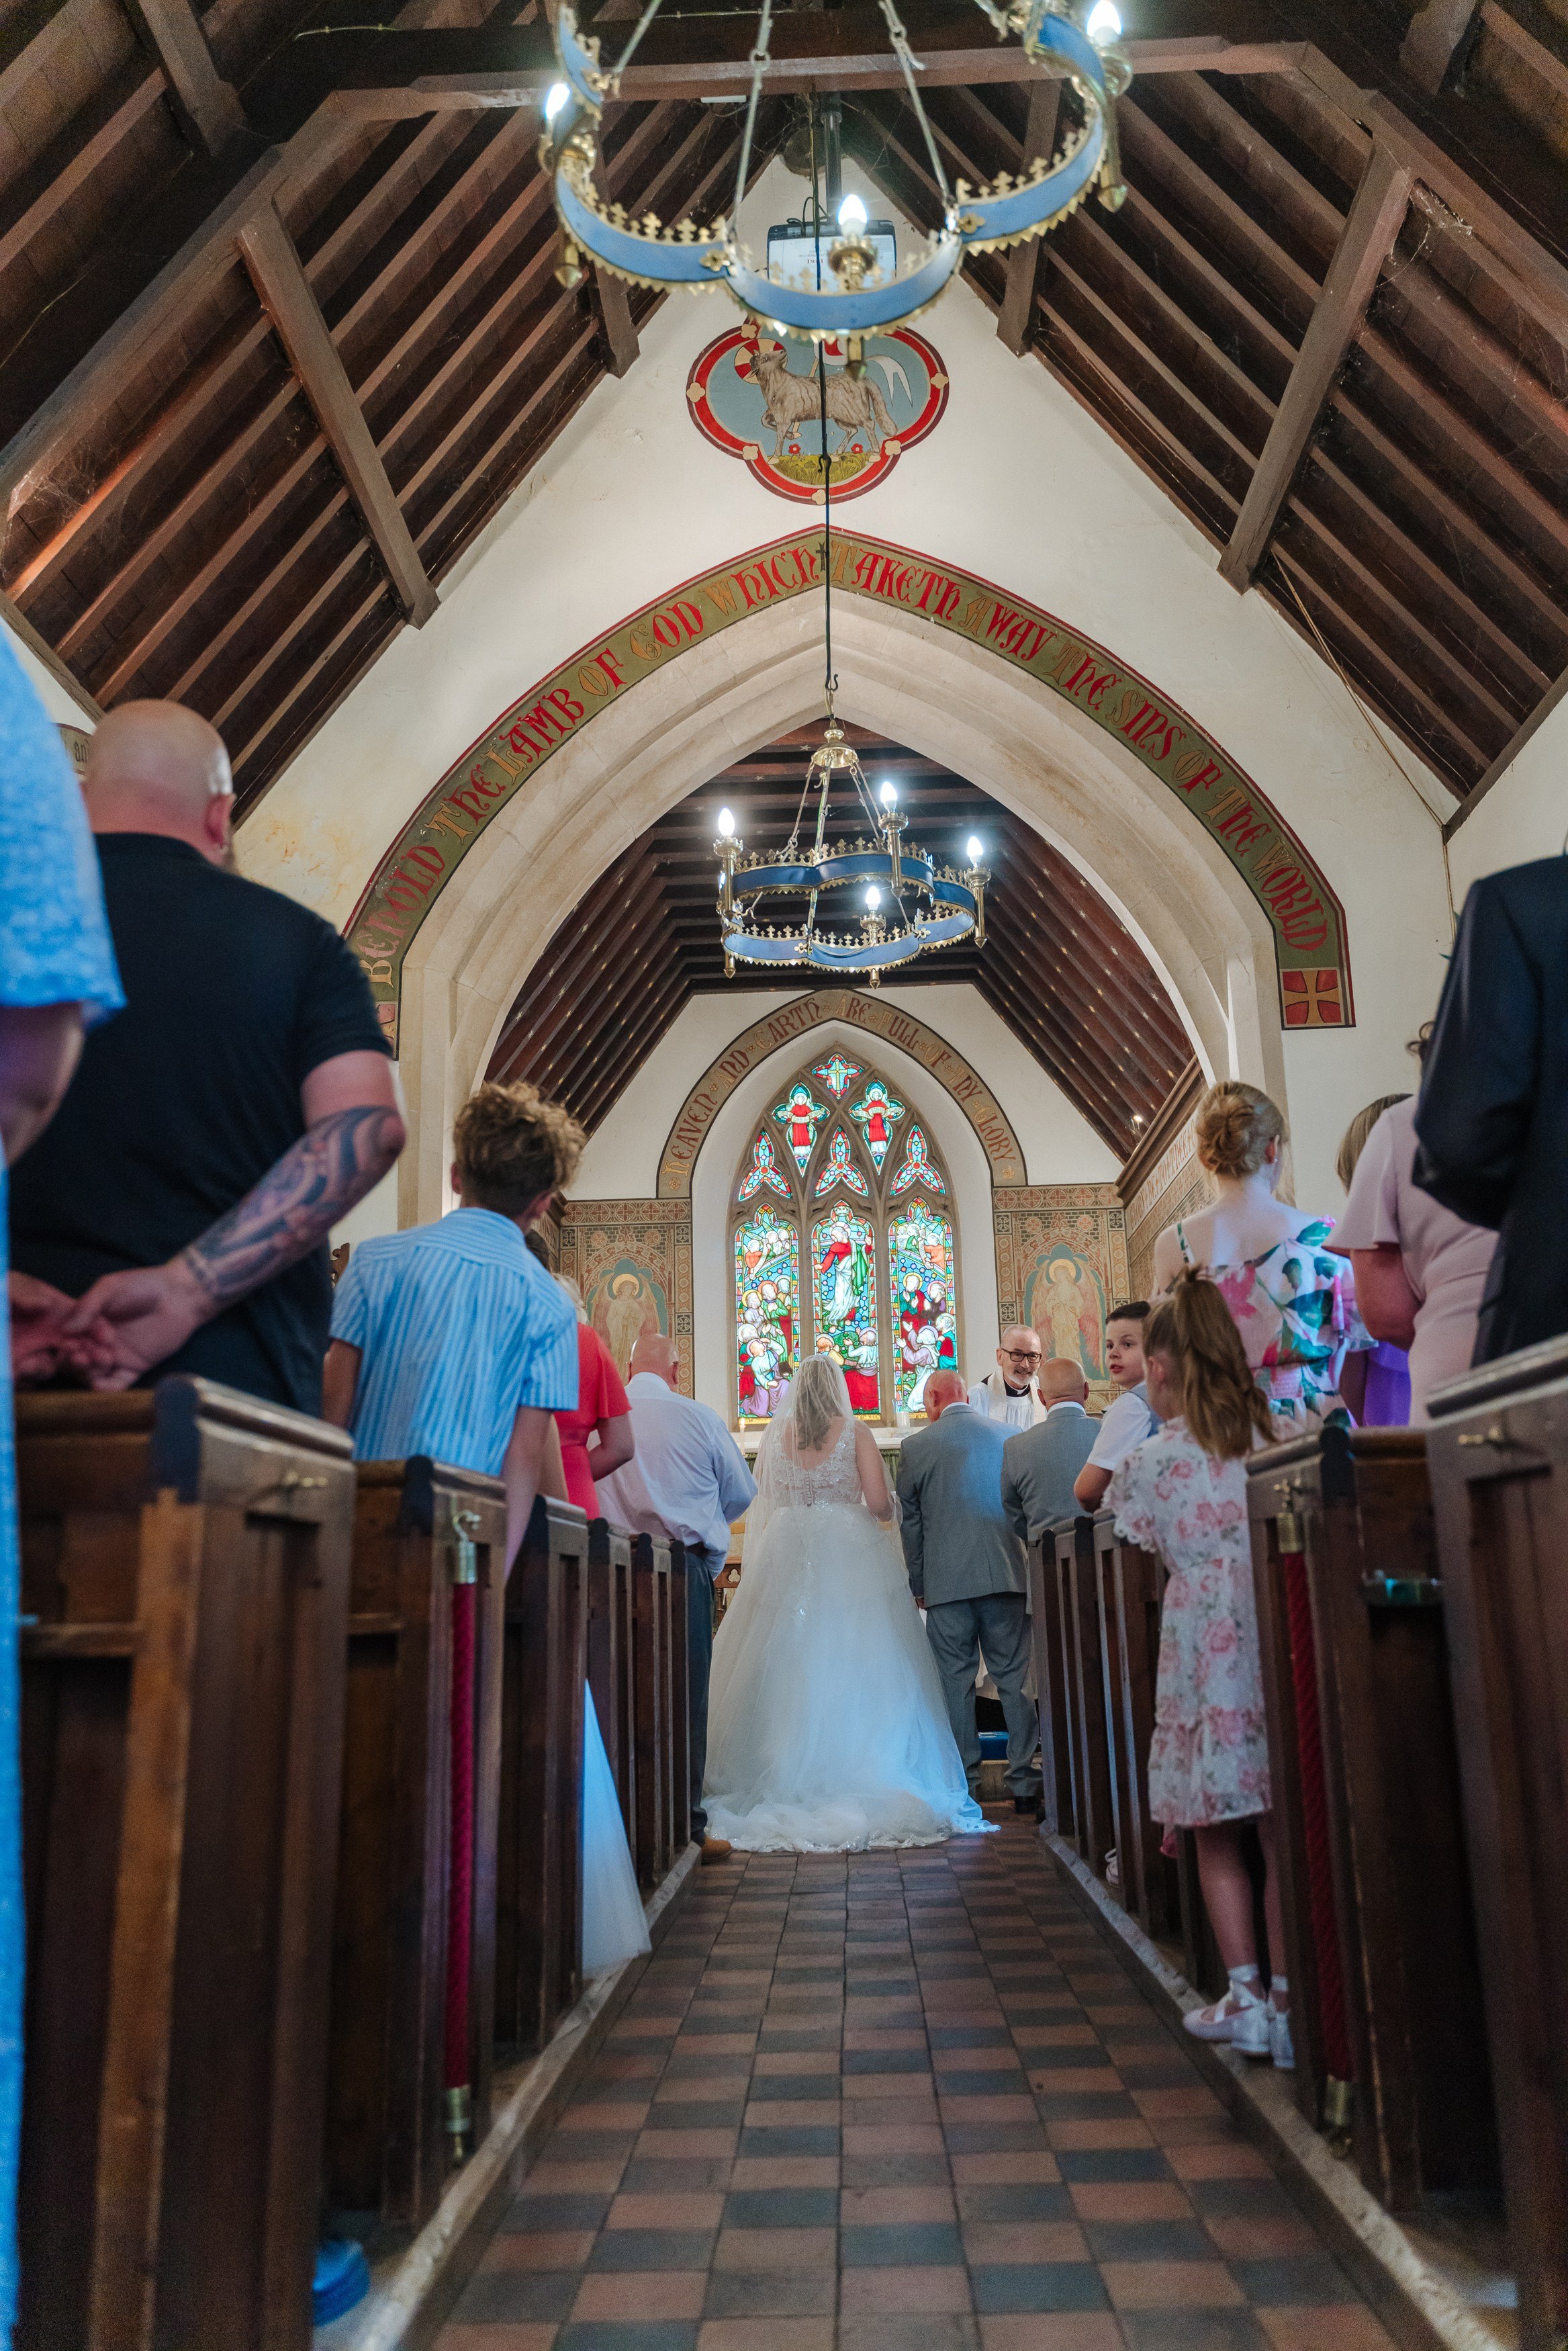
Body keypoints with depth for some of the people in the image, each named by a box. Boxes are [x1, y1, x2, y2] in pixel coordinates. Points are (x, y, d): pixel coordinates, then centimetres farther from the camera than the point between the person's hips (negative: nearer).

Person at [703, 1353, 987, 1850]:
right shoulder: (855, 1432, -1)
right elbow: (881, 1506, -6)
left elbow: (759, 1501, 7)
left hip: (786, 1558, 3)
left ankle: (789, 1786, 7)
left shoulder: (776, 1433, 6)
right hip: (850, 1556, -2)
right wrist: (883, 1512, 15)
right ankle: (859, 1785, -1)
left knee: (788, 1671, 5)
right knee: (854, 1673, 1)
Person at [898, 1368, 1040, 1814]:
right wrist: (1030, 1567, 21)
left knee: (956, 1682, 6)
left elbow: (910, 1522, 4)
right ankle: (1024, 1784, 10)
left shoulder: (916, 1447, -1)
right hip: (1007, 1576, 2)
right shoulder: (1010, 1436, 6)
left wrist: (918, 1584, 12)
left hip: (947, 1581, -2)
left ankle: (965, 1784, 12)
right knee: (1014, 1678, 8)